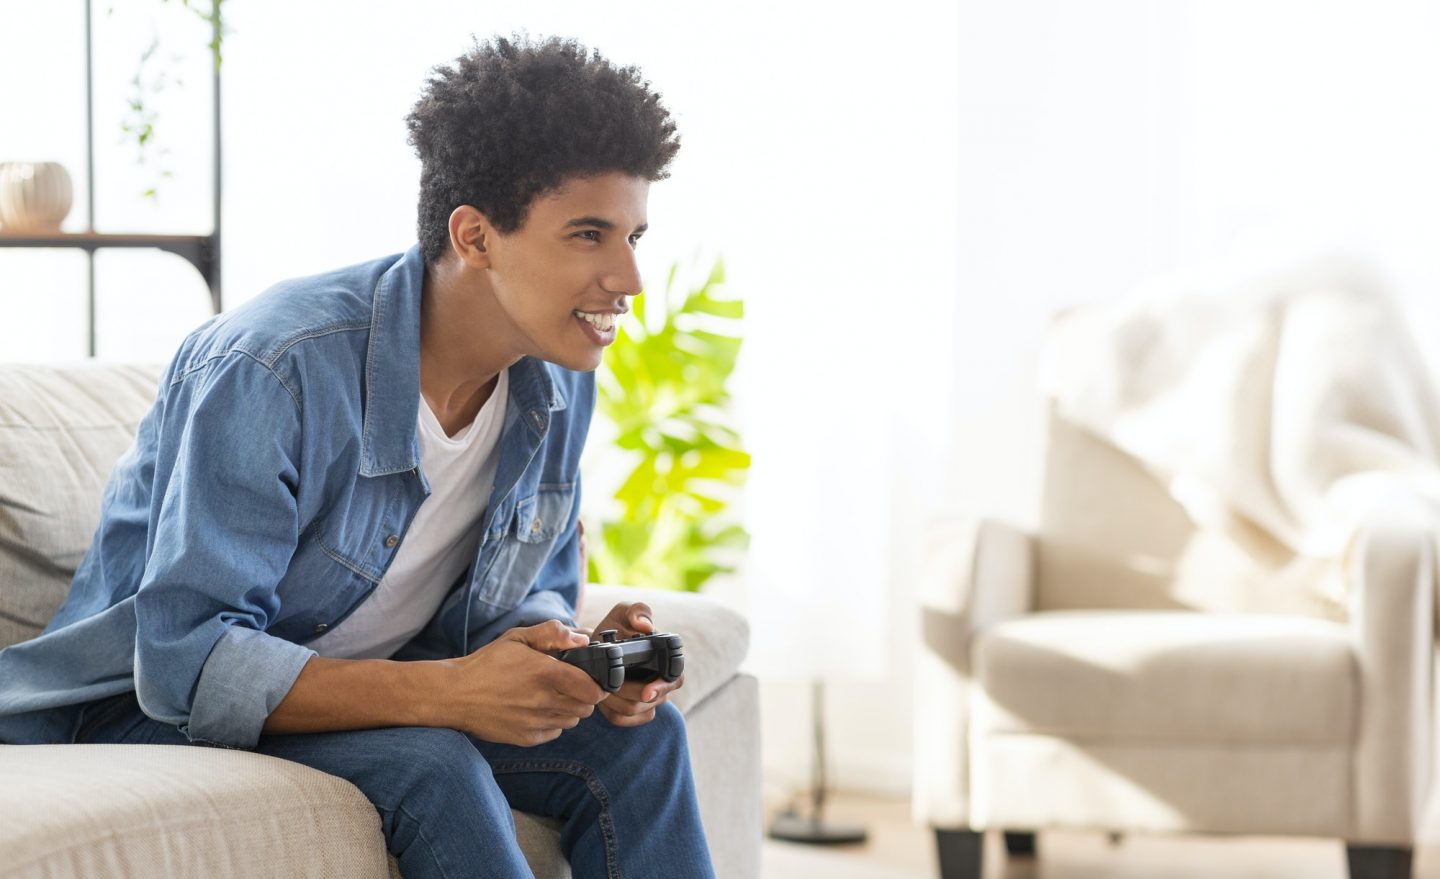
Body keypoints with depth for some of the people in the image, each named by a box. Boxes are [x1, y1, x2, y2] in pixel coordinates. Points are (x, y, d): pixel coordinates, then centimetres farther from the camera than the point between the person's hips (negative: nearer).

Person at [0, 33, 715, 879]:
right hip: (150, 707, -7)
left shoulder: (558, 384, -4)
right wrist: (447, 691, -41)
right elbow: (187, 659, -32)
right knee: (426, 763, -33)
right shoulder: (273, 368, -28)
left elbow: (520, 599, 8)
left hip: (363, 686, 7)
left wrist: (583, 661, -18)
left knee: (637, 733, -13)